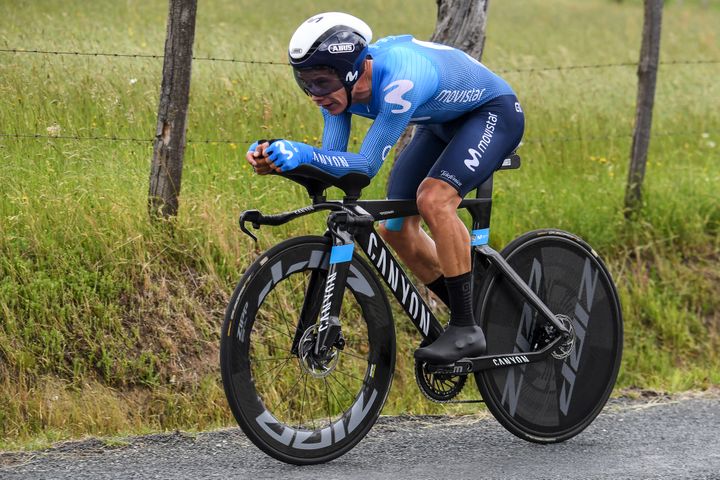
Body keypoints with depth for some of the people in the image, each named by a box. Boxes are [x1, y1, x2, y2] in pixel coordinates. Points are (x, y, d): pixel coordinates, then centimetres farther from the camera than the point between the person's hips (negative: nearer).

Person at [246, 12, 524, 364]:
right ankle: (471, 319, 17)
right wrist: (273, 157, -35)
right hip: (442, 124, 9)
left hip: (494, 113, -9)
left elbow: (367, 164, -40)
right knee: (395, 227, 1)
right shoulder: (339, 83, -17)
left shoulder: (400, 80, -40)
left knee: (433, 198, -30)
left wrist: (304, 153, -53)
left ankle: (466, 331, -20)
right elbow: (332, 161, -17)